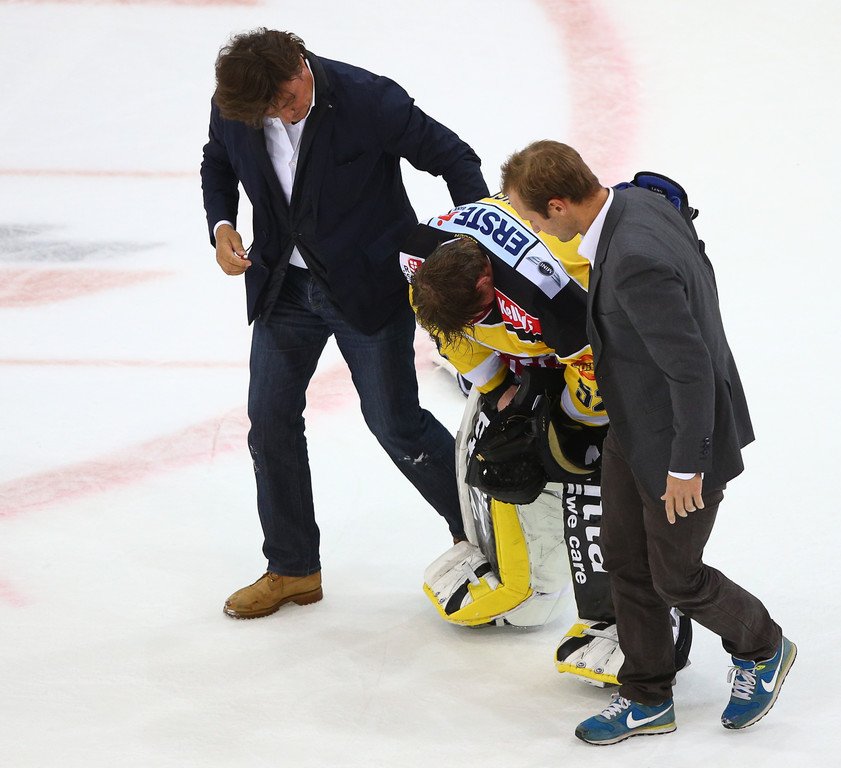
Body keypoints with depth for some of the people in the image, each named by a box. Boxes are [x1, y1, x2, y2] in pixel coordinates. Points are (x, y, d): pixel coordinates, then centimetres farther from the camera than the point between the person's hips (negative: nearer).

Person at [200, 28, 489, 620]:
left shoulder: (370, 100, -25)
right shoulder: (231, 110, -12)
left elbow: (454, 158, -14)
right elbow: (218, 165, 12)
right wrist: (221, 224, -7)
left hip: (369, 286, -4)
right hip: (285, 286, 4)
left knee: (395, 424, 1)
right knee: (271, 422, 6)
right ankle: (293, 569, 23)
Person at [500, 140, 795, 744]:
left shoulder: (636, 263, -36)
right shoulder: (637, 202, -7)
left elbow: (691, 368, -30)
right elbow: (699, 272, 10)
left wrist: (686, 465, -20)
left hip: (680, 441, -9)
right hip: (634, 429, 9)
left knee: (676, 577, 10)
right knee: (626, 560, 17)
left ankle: (762, 649, 38)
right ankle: (648, 700, 32)